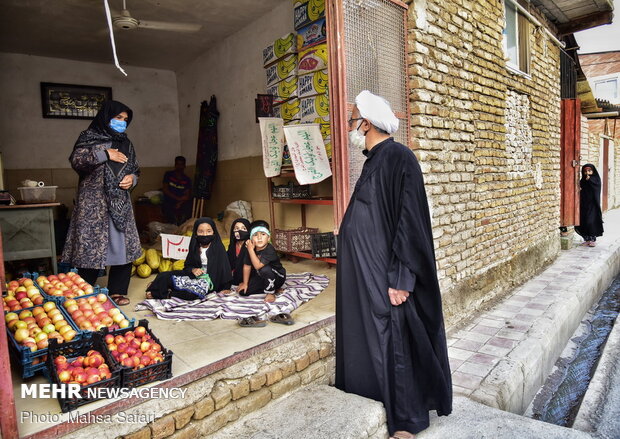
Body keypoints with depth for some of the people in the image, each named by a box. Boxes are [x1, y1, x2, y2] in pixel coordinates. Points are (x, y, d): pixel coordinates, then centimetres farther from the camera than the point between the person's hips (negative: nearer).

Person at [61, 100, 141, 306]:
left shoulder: (125, 142, 17)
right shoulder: (89, 137, 2)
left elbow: (135, 169, 22)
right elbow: (76, 160, -12)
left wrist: (132, 178, 1)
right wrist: (105, 154, -15)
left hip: (120, 203, 5)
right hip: (94, 202, -5)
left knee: (123, 246, 4)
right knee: (91, 246, -4)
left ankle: (118, 291, 15)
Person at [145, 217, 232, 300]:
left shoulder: (218, 248, -10)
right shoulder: (195, 248, 4)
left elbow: (224, 268, -11)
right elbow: (187, 266, 10)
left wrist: (226, 288, -17)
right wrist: (192, 270, -13)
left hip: (210, 280, -5)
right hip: (195, 276, 6)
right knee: (164, 276, -7)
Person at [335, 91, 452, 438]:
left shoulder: (399, 158, -15)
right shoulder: (374, 159, 12)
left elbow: (410, 220, -20)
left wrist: (400, 278, -22)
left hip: (384, 273, -9)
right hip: (363, 270, 9)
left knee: (392, 343, 3)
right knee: (367, 340, 17)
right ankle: (373, 403, 35)